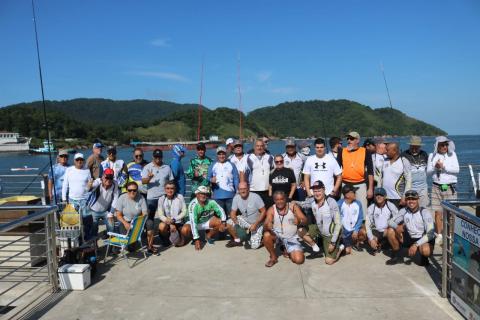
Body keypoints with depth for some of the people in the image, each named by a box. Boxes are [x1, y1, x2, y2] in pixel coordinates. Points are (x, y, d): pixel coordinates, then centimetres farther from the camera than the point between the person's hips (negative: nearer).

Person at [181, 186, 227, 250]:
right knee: (185, 230, -32)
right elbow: (193, 222, -33)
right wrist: (196, 239, -37)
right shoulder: (193, 205, -30)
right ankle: (193, 238, 4)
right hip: (196, 223, -3)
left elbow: (221, 211, -16)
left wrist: (223, 223, -36)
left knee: (220, 223, -23)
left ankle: (209, 236, 5)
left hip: (207, 222, 3)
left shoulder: (211, 202, -20)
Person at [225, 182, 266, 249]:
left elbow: (263, 211, -19)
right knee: (229, 223, -17)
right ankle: (237, 240, 6)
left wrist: (255, 224, -24)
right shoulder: (236, 198, -12)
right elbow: (233, 213, -6)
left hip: (257, 223, -4)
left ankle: (259, 237, 18)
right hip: (244, 220, 4)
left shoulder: (255, 197, -24)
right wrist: (236, 221, -29)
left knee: (254, 246, -16)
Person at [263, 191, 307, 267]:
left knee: (299, 260, -18)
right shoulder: (271, 210, -8)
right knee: (266, 235, -32)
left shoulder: (293, 206, -9)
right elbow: (265, 225, -19)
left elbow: (305, 220, -16)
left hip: (291, 238, 0)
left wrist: (299, 221, -40)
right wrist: (267, 226, -44)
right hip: (277, 235, 0)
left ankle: (288, 251, 19)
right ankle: (273, 257, -6)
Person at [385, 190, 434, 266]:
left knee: (425, 250, -38)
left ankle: (424, 258, 1)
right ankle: (397, 256, 3)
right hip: (410, 238, 5)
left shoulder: (425, 212, -19)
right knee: (391, 231, -14)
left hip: (424, 240, -5)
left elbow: (430, 233, -25)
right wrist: (396, 227, -30)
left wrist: (416, 245, -35)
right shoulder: (404, 211, -5)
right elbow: (390, 222, -5)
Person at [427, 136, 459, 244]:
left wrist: (444, 167, -15)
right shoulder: (432, 155, 7)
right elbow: (428, 171, 7)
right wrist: (435, 167, -12)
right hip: (437, 187, 1)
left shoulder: (452, 154, 4)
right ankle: (439, 235, 12)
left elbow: (457, 169, -5)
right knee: (438, 212, 2)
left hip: (450, 187, -1)